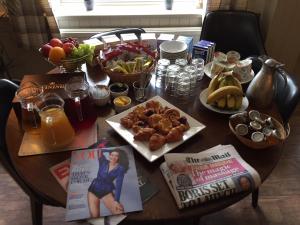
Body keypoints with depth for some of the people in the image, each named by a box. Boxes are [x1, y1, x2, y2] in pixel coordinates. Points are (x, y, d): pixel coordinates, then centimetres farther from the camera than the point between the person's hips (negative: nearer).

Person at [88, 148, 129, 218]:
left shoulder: (120, 168, -9)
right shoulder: (103, 162, -3)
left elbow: (118, 185, -15)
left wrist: (116, 200, -21)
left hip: (107, 191, -1)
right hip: (94, 189, 1)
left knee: (119, 212, -15)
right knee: (94, 215, 0)